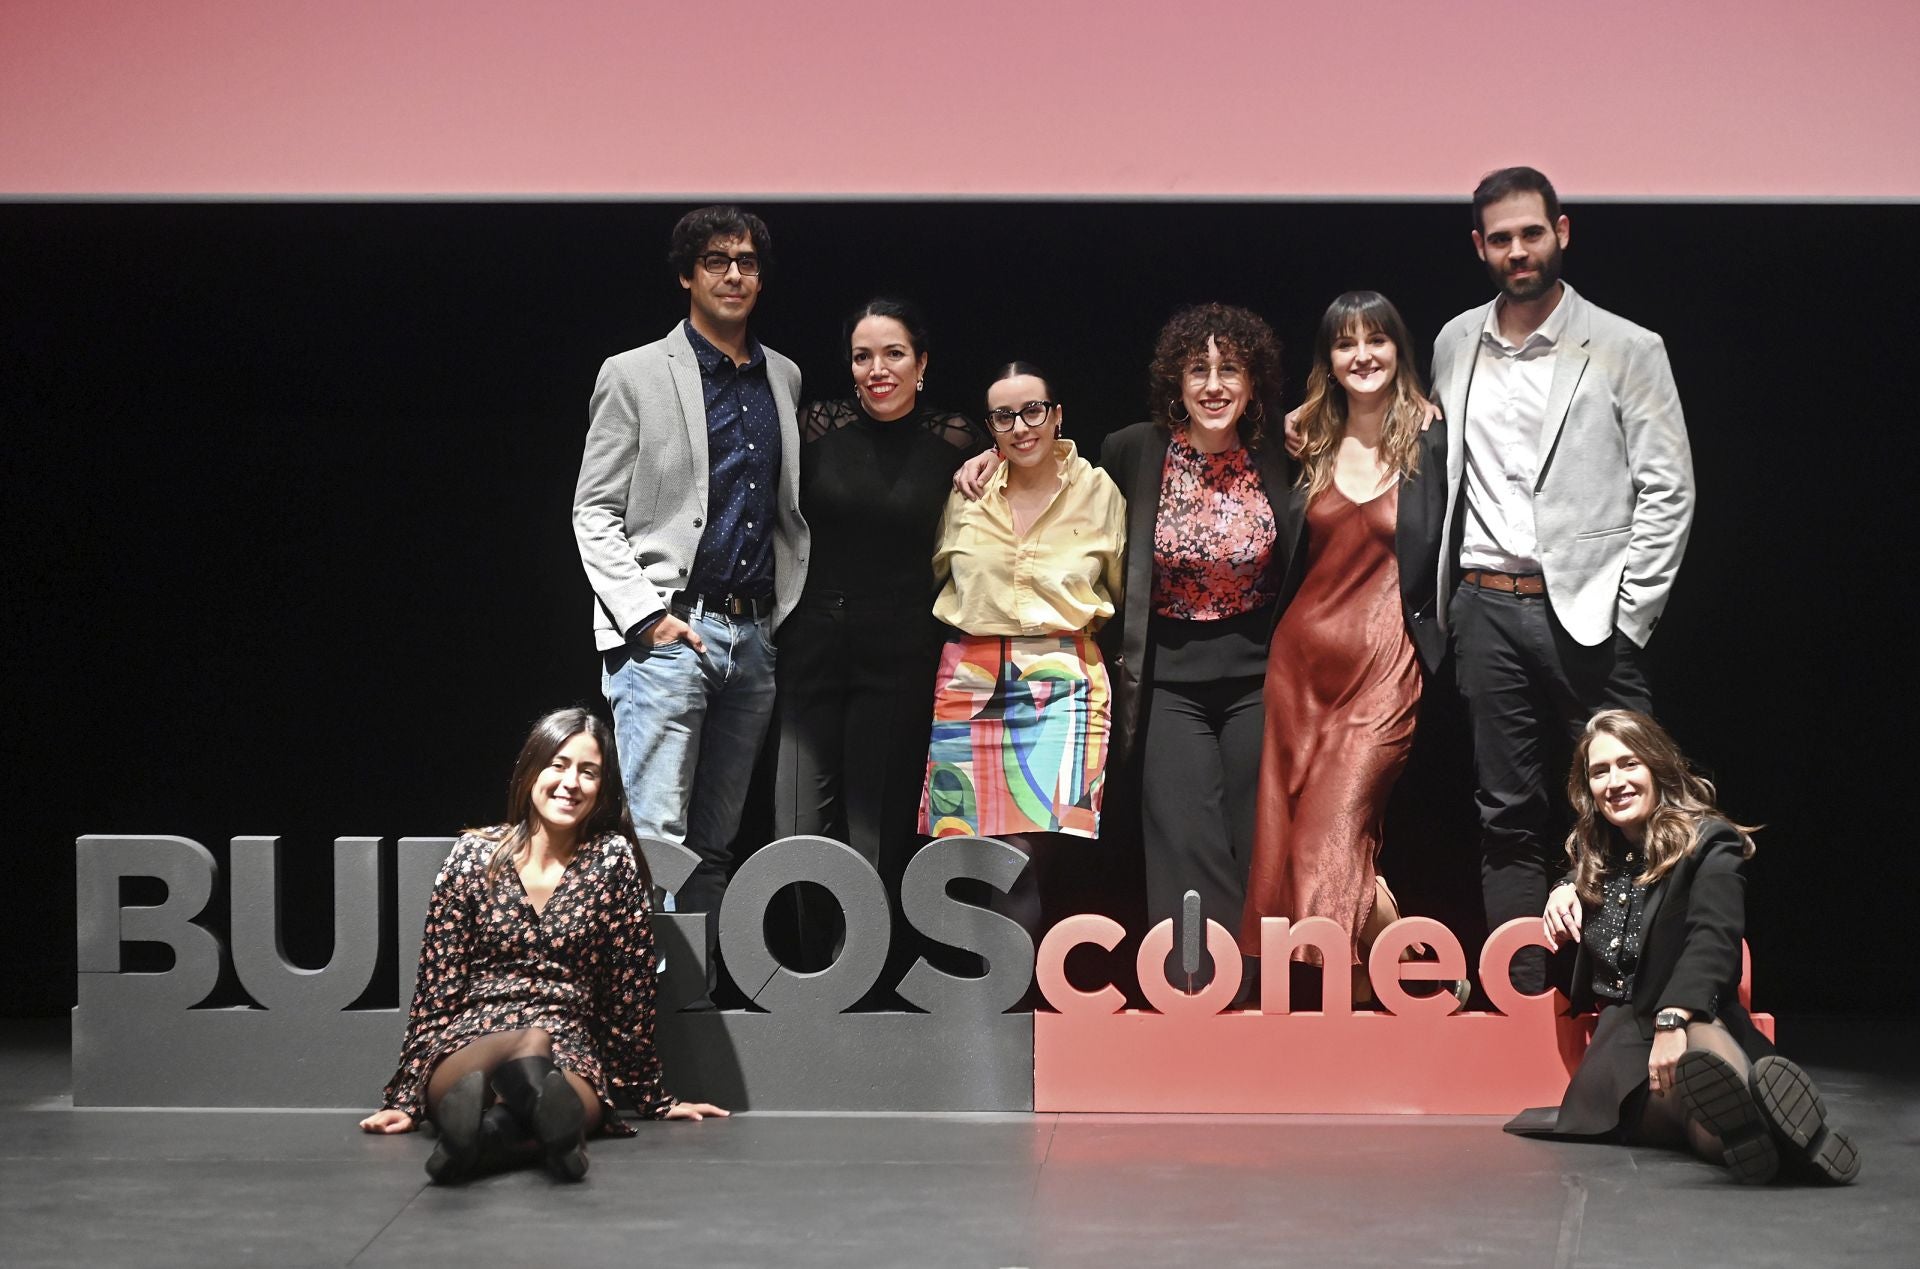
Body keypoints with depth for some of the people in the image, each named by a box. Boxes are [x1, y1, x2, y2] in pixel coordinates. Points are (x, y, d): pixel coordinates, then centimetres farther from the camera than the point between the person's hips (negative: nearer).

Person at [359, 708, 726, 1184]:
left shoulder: (612, 860, 5)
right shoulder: (474, 855, 6)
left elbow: (631, 988, 8)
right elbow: (436, 983, 7)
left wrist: (654, 1098, 11)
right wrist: (405, 1097, 3)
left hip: (571, 1055, 1)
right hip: (467, 1042, 0)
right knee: (534, 1041, -39)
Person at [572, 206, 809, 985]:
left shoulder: (784, 379, 16)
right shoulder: (635, 375, 2)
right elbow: (594, 512, -1)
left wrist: (791, 606, 9)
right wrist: (648, 614, -12)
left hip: (754, 632, 5)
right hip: (665, 633, -5)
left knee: (713, 843, 8)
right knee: (655, 837, -12)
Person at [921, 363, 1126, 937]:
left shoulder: (1097, 491, 5)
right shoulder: (966, 490, 8)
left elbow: (1121, 589, 16)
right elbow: (937, 573, 23)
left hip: (1060, 679, -2)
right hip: (969, 676, 2)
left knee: (1024, 848, -14)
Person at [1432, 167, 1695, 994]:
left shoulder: (1627, 350, -1)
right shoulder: (1454, 346, 11)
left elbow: (1668, 489, -3)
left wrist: (1629, 616, -8)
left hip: (1586, 612, -4)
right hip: (1488, 609, 4)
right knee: (1509, 817, 7)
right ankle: (1524, 997, 13)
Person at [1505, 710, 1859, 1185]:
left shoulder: (1708, 843, -4)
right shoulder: (1596, 854, 16)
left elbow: (1713, 940, -23)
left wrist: (1673, 1020, -41)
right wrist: (1564, 891, 16)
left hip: (1696, 1028, -3)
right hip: (1621, 1040, 3)